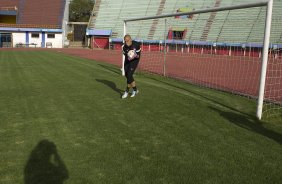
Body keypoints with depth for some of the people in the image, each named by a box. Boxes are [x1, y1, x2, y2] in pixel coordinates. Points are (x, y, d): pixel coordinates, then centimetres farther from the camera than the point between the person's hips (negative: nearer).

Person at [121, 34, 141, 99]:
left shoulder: (136, 44, -21)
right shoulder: (124, 47, -12)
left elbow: (139, 55, -15)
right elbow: (125, 54, 5)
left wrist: (135, 56, -35)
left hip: (134, 61, -5)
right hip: (127, 61, 5)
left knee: (129, 75, -15)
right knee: (127, 76, 5)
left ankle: (127, 91, -1)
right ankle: (135, 90, 24)